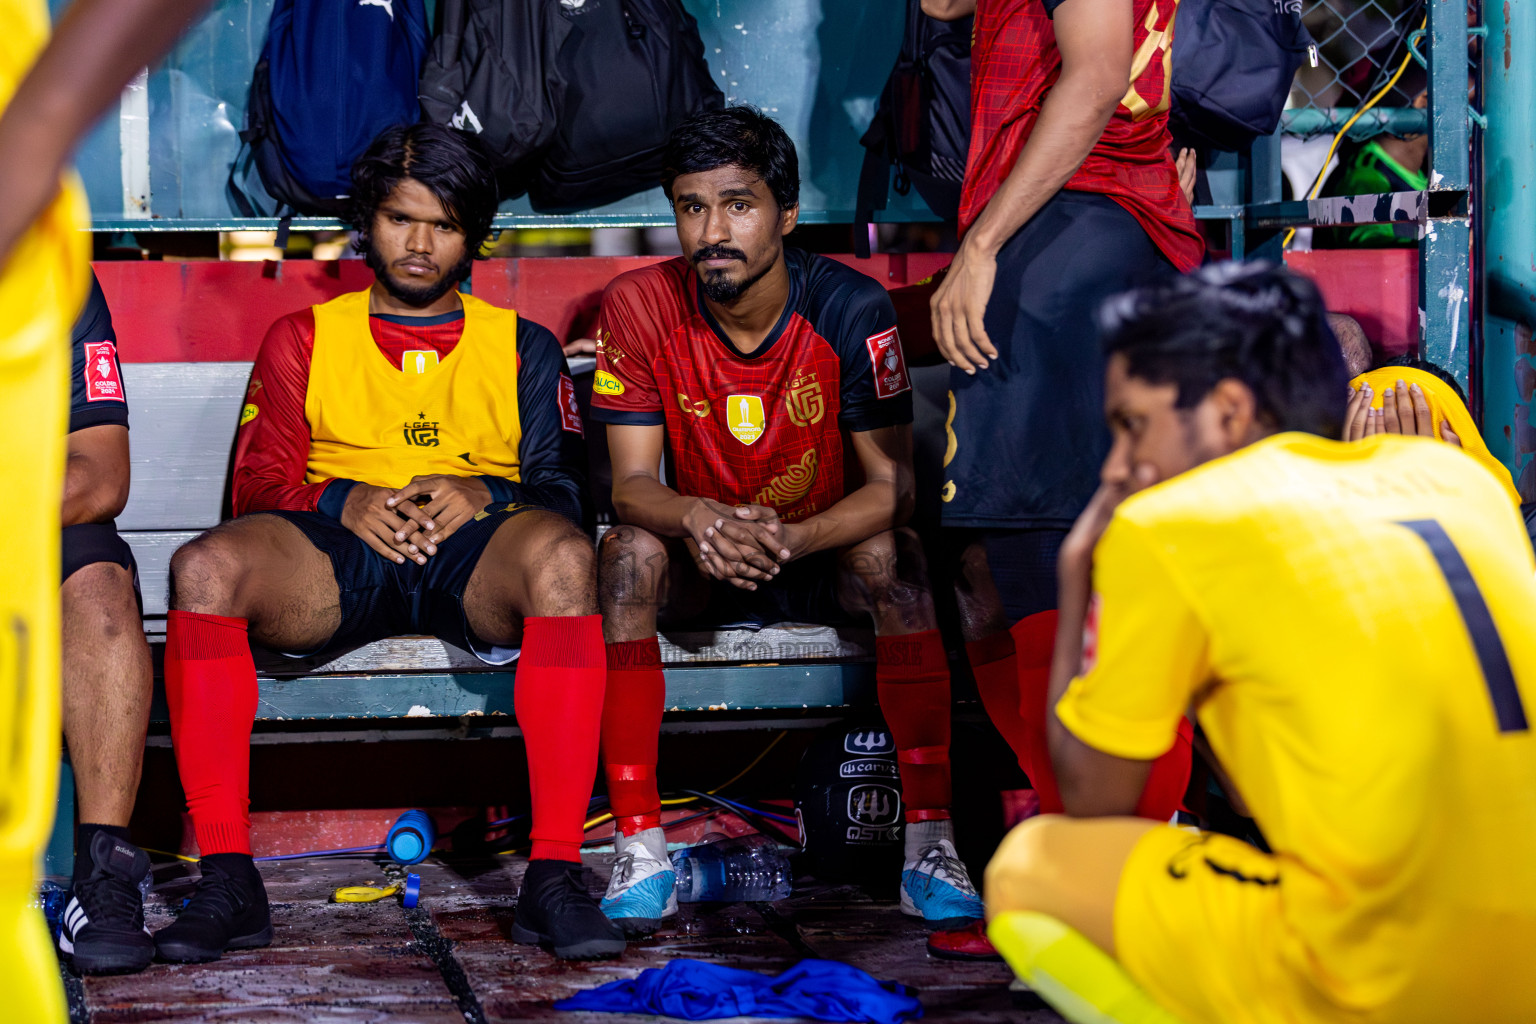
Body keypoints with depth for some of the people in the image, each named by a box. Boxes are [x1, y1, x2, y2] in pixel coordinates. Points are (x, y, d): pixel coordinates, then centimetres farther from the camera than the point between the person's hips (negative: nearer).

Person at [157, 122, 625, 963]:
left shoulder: (521, 347, 23)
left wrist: (482, 495, -12)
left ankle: (554, 875, -38)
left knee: (562, 553, -37)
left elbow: (561, 487, 10)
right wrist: (347, 502, -9)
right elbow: (257, 485, 12)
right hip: (333, 554, 1)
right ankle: (226, 878, -31)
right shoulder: (303, 339, 23)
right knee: (204, 567, -32)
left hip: (477, 559, 0)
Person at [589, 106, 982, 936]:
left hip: (825, 557, -1)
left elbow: (891, 484, -18)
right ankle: (640, 851, -31)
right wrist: (696, 520, -38)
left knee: (897, 557, -31)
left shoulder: (851, 308, -16)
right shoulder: (640, 307, -12)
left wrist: (791, 539, -38)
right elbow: (631, 484, -13)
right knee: (627, 553, -29)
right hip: (703, 566, 1)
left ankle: (930, 843, -30)